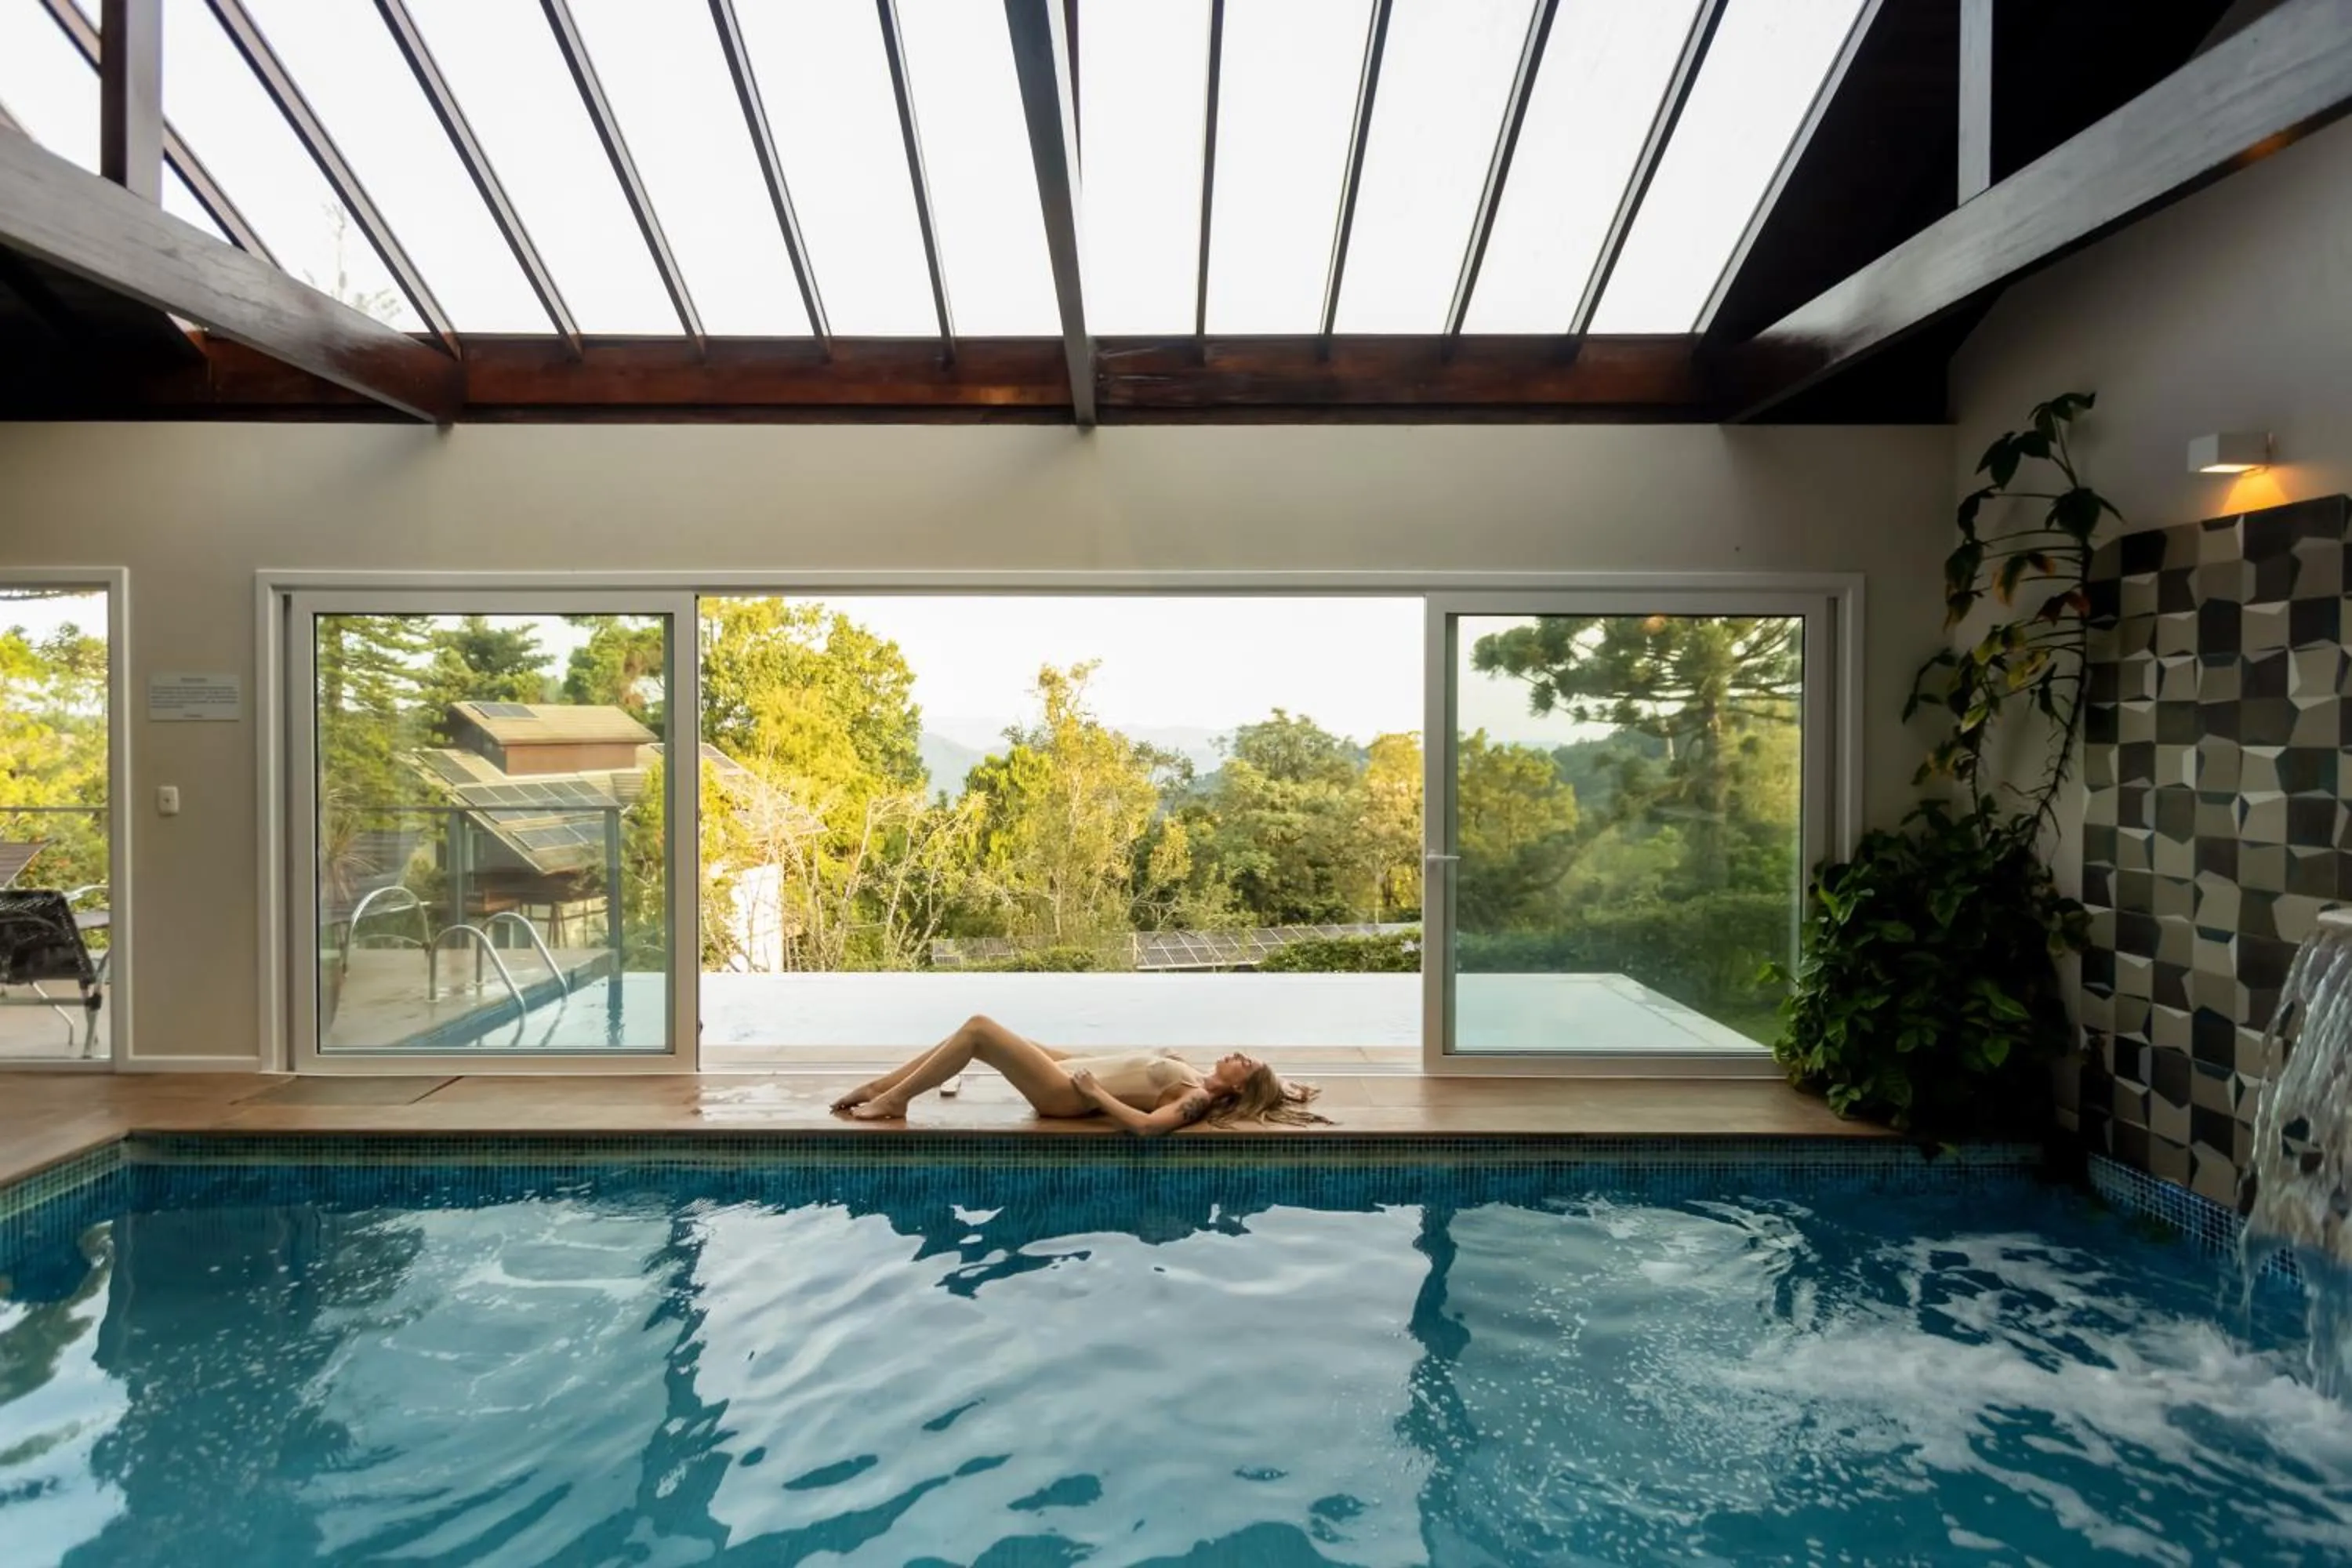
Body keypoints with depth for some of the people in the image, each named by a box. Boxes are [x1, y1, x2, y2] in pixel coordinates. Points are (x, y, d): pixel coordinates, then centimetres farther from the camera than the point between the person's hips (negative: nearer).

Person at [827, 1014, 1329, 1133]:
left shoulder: (1197, 1099, -16)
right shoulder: (1199, 1081, 9)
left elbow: (1147, 1124, -31)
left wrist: (1094, 1093, -24)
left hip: (1068, 1091, -9)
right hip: (1072, 1068, 9)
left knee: (979, 1028, -14)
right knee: (978, 1033, 6)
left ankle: (892, 1101, 0)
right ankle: (879, 1087, 16)